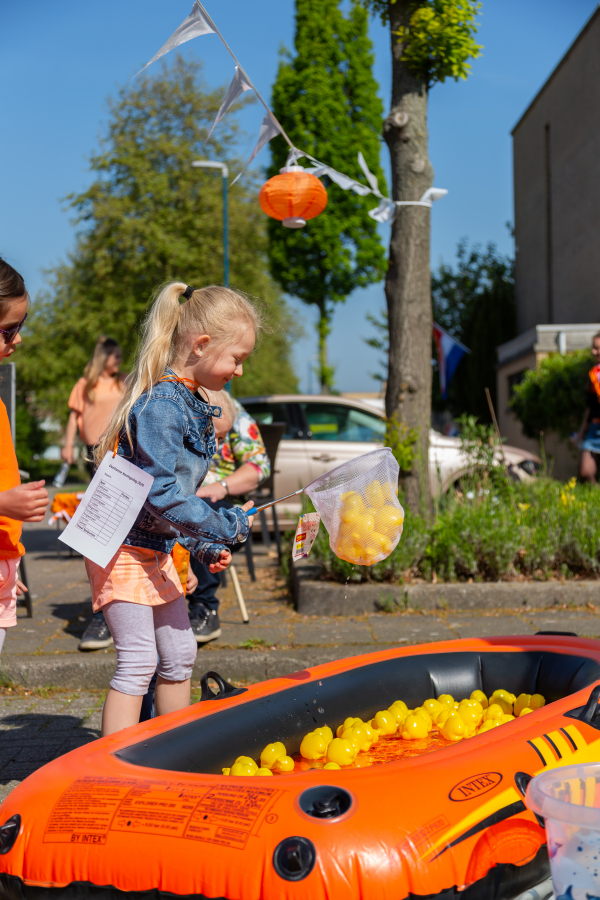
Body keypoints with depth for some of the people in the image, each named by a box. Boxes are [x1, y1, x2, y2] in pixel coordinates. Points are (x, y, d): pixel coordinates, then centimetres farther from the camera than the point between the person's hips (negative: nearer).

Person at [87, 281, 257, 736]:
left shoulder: (190, 401, 9)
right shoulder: (160, 404, -22)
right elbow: (162, 493, -28)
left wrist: (205, 546, 14)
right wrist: (227, 526, -21)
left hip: (157, 549, 10)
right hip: (122, 547, -10)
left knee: (179, 654, 14)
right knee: (138, 660, -9)